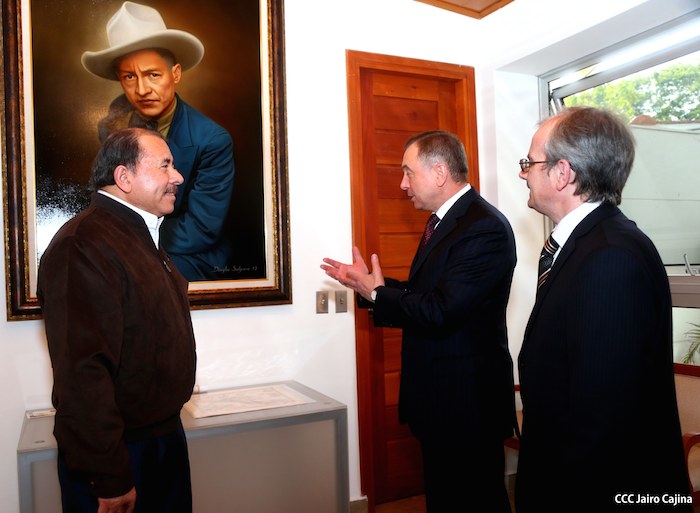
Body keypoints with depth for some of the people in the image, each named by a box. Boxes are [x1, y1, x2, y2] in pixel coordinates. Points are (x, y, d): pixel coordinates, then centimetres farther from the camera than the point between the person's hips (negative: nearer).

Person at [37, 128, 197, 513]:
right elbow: (82, 372, -28)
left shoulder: (142, 236, 11)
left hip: (166, 435, 9)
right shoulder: (83, 245, -22)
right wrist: (110, 479, -24)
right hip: (120, 453, -9)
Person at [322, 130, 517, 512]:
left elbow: (439, 311, -28)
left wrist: (377, 294, -14)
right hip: (439, 403, 10)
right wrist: (367, 284, 4)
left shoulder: (485, 227, -22)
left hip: (466, 404, -9)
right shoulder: (447, 221, 10)